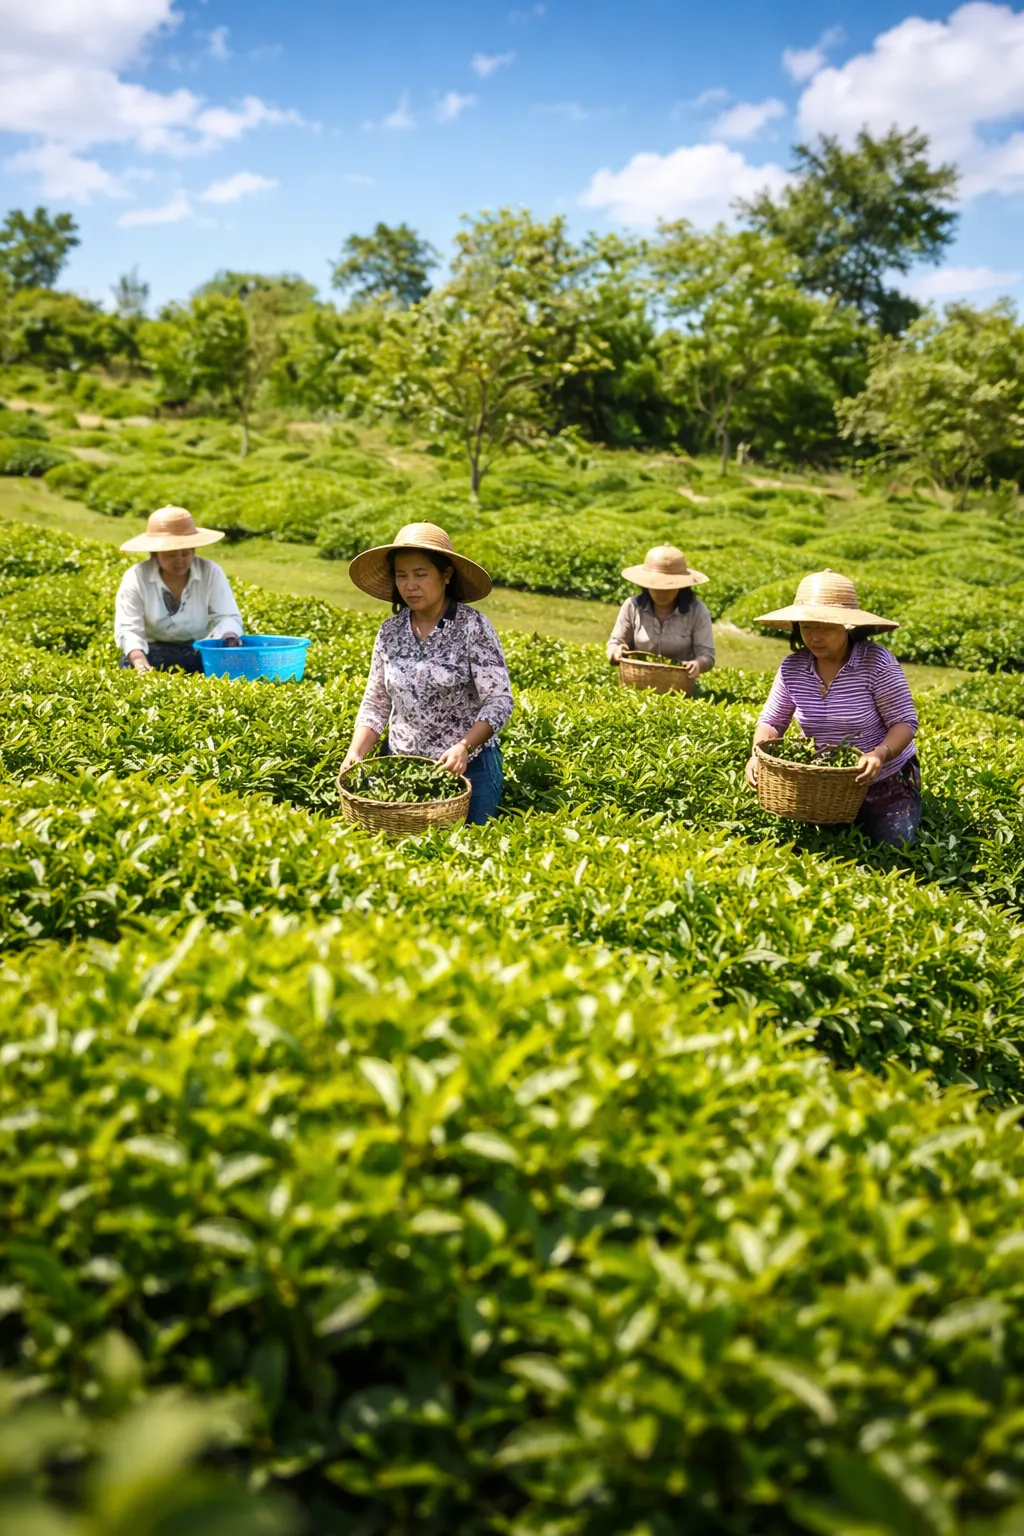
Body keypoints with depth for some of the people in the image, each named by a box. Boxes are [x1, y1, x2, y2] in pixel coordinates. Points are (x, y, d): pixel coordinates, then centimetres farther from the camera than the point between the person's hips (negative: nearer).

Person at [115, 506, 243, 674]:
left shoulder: (211, 573, -3)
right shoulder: (136, 577, -7)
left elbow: (227, 617, -8)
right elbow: (128, 628, -15)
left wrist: (229, 638, -34)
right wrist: (139, 661, -36)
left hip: (201, 652, 1)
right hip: (154, 652, -1)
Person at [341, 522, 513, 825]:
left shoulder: (472, 627, -12)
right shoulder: (389, 632, 1)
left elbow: (499, 702, -15)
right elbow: (375, 704, 6)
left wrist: (464, 746, -28)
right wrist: (356, 751, -9)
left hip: (466, 766, -4)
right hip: (400, 765, 4)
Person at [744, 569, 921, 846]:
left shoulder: (877, 662, -23)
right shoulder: (792, 667, -10)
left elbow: (905, 722, -19)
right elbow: (771, 721, -2)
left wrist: (880, 753, -39)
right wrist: (758, 755, -24)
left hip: (887, 784, -4)